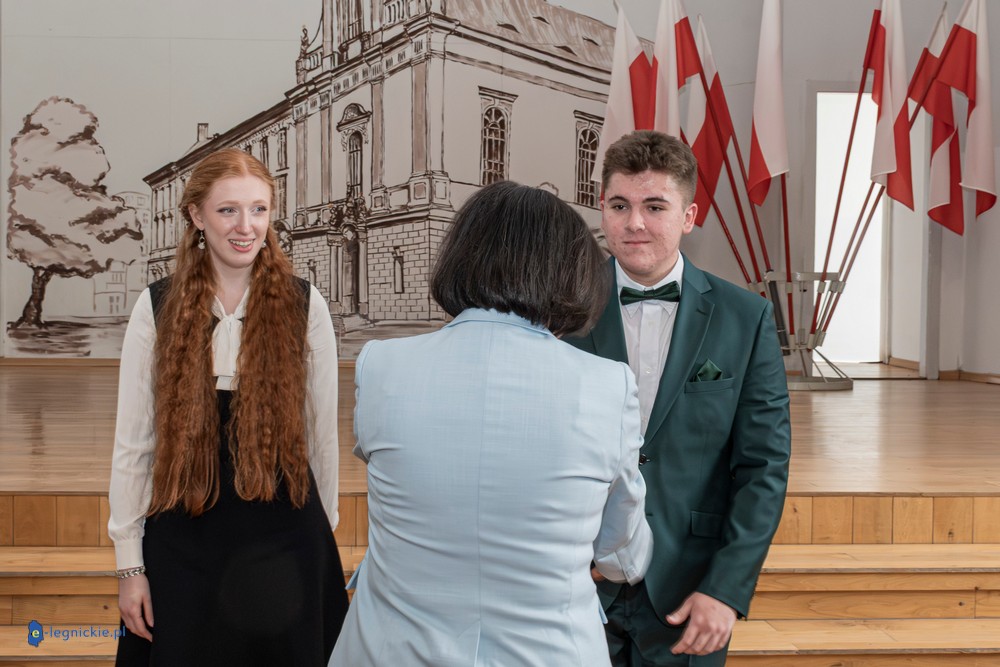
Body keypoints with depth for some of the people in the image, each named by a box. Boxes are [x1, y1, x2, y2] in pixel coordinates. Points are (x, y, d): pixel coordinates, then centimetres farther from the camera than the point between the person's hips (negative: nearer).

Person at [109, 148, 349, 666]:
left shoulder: (304, 307, -5)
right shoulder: (157, 309, -4)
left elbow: (322, 432, 1)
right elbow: (132, 443, -2)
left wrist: (323, 533, 6)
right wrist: (129, 563, -1)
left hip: (285, 539, 0)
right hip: (183, 542, 1)